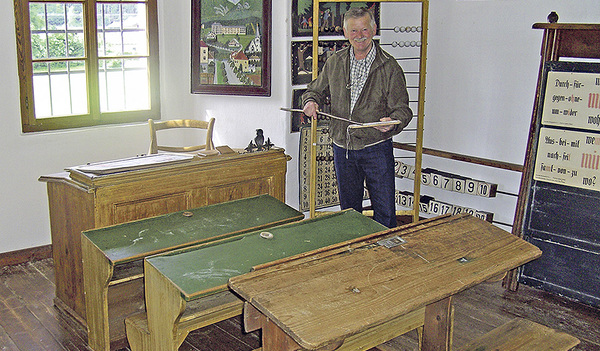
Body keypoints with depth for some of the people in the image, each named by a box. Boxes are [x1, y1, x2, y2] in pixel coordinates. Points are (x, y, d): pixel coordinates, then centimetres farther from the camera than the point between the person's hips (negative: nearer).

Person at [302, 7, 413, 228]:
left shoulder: (389, 67, -5)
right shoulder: (334, 63, 5)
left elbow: (402, 109, -7)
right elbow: (316, 89, 20)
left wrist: (391, 123, -29)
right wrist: (311, 101, -3)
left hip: (376, 149, -3)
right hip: (342, 149, 4)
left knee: (384, 212, 1)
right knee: (348, 210, 16)